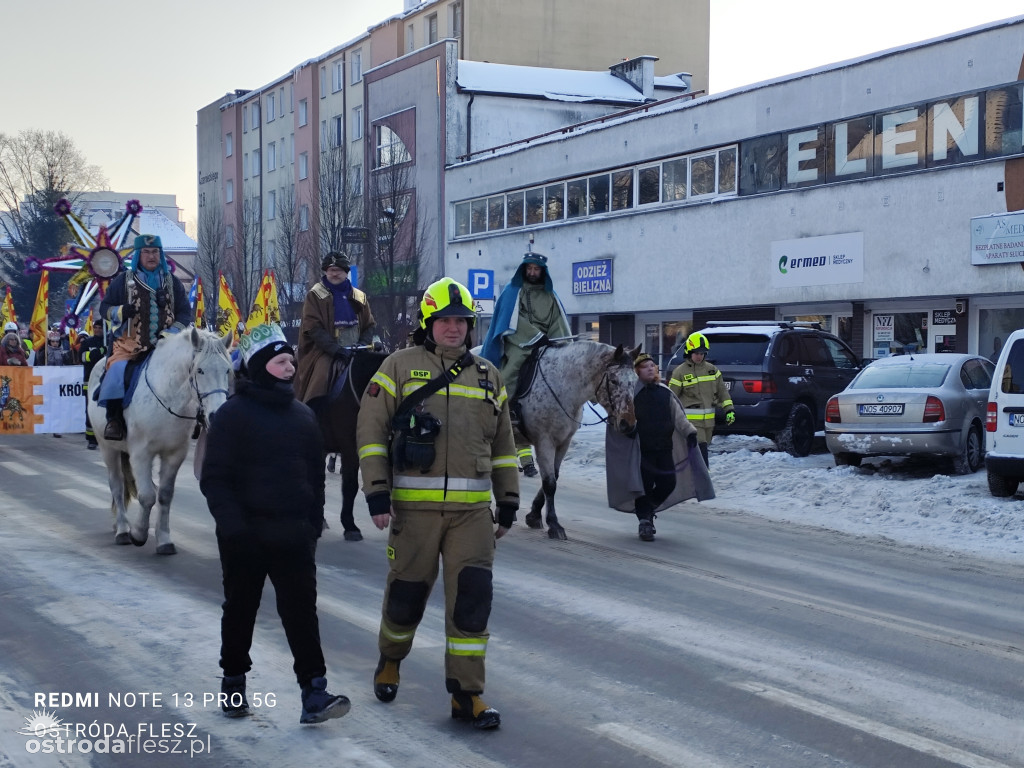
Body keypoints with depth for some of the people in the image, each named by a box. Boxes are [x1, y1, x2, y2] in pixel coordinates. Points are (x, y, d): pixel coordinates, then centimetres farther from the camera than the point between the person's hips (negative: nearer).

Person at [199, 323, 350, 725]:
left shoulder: (302, 416, 10)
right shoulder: (232, 415, -6)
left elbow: (316, 473, 15)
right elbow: (214, 479, -9)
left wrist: (314, 522, 7)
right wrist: (231, 523, -18)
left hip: (293, 533, 3)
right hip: (245, 534, -3)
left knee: (301, 610, -3)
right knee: (240, 609, 11)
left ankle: (313, 693, -4)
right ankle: (234, 684, 27)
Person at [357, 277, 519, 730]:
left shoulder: (487, 375, 14)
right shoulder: (400, 367, 2)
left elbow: (503, 443, 19)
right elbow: (371, 431, -1)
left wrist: (508, 502, 16)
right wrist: (377, 493, -9)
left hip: (472, 509, 3)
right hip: (414, 505, -2)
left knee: (472, 594, -5)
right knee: (407, 591, 7)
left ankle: (467, 695, 3)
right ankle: (390, 659, 37)